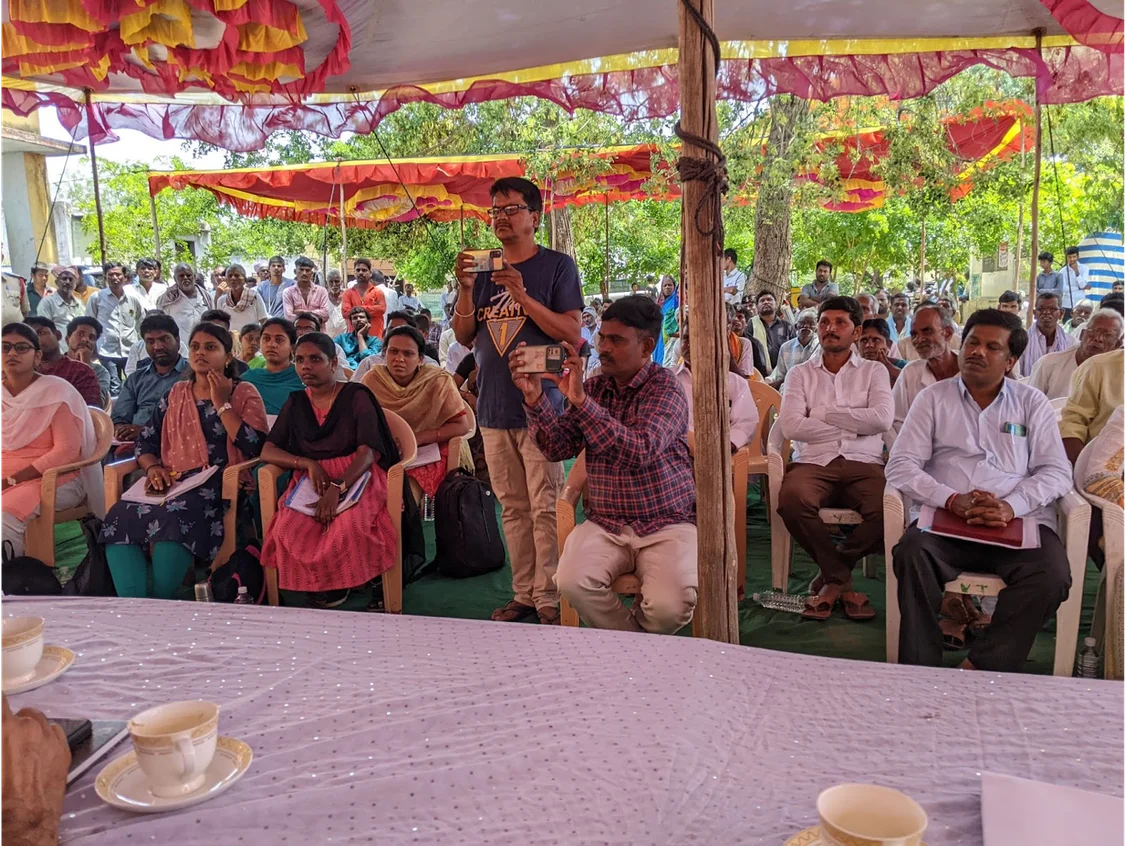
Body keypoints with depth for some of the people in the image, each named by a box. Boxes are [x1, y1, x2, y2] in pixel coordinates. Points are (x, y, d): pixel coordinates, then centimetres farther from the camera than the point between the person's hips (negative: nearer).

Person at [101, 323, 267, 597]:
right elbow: (145, 441, 22)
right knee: (121, 516, -24)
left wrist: (221, 403, -2)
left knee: (173, 514, -36)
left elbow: (255, 447, -6)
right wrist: (153, 467, 0)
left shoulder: (244, 393, 10)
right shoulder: (176, 393, 24)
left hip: (218, 487, -5)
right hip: (172, 485, 5)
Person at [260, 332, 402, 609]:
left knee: (350, 528, -35)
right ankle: (321, 582, -1)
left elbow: (367, 452, -11)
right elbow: (268, 451, 6)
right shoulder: (295, 403, 12)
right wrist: (309, 464, -13)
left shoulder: (356, 397, -2)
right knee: (288, 530, -29)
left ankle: (342, 580, -2)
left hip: (355, 478, -3)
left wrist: (337, 487, -27)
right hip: (311, 481, 3)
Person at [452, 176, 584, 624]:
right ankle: (524, 593, 18)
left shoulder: (557, 265, 1)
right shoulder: (485, 270, 15)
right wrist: (465, 288, -5)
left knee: (545, 508, -6)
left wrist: (521, 296, -16)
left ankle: (549, 598, 2)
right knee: (513, 508, 10)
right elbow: (464, 336, 11)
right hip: (494, 406, 5)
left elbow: (572, 333, -8)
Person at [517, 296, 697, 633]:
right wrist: (534, 397, -12)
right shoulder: (595, 387, 10)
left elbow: (639, 453, -23)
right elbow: (558, 448, 3)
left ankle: (635, 628, 12)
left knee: (669, 607, -27)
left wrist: (580, 400, -29)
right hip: (605, 524, 4)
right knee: (572, 583, -25)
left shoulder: (666, 388, -7)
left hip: (667, 524, -3)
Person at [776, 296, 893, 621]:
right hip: (814, 462, 0)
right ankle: (841, 580, -9)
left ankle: (831, 575, -2)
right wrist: (855, 424, 0)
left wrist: (823, 414, -2)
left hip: (863, 463, 1)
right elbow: (790, 426, -3)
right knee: (791, 499, -35)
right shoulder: (800, 374, 15)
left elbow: (882, 419, -4)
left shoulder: (874, 371, 17)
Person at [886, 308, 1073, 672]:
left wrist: (1011, 506, -14)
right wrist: (953, 500, -14)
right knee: (912, 555, -32)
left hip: (1019, 521, 1)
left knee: (1051, 577, -29)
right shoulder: (933, 398, 13)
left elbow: (1056, 471, 6)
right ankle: (920, 674, -20)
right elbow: (900, 465, 3)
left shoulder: (1032, 403, 16)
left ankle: (979, 669, -16)